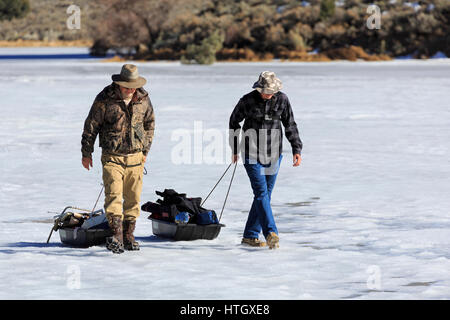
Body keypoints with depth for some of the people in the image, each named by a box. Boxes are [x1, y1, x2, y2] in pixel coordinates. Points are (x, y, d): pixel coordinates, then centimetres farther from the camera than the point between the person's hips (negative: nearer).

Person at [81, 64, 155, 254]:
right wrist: (86, 154, 3)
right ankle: (117, 236, -22)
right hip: (112, 157, -4)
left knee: (133, 199, 7)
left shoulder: (143, 99, 2)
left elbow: (149, 124, 18)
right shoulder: (105, 99, -9)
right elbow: (91, 126, -1)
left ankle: (129, 235, 18)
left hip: (135, 158, 4)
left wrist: (145, 151, 19)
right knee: (114, 195, -16)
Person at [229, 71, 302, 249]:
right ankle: (271, 233, -26)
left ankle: (250, 235, 15)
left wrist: (297, 149, -1)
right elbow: (234, 121, 7)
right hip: (252, 154, -4)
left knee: (264, 195, 6)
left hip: (273, 155, 4)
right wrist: (235, 149, 13)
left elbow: (290, 125, 7)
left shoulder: (282, 100, -2)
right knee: (261, 193, -15)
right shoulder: (248, 101, -9)